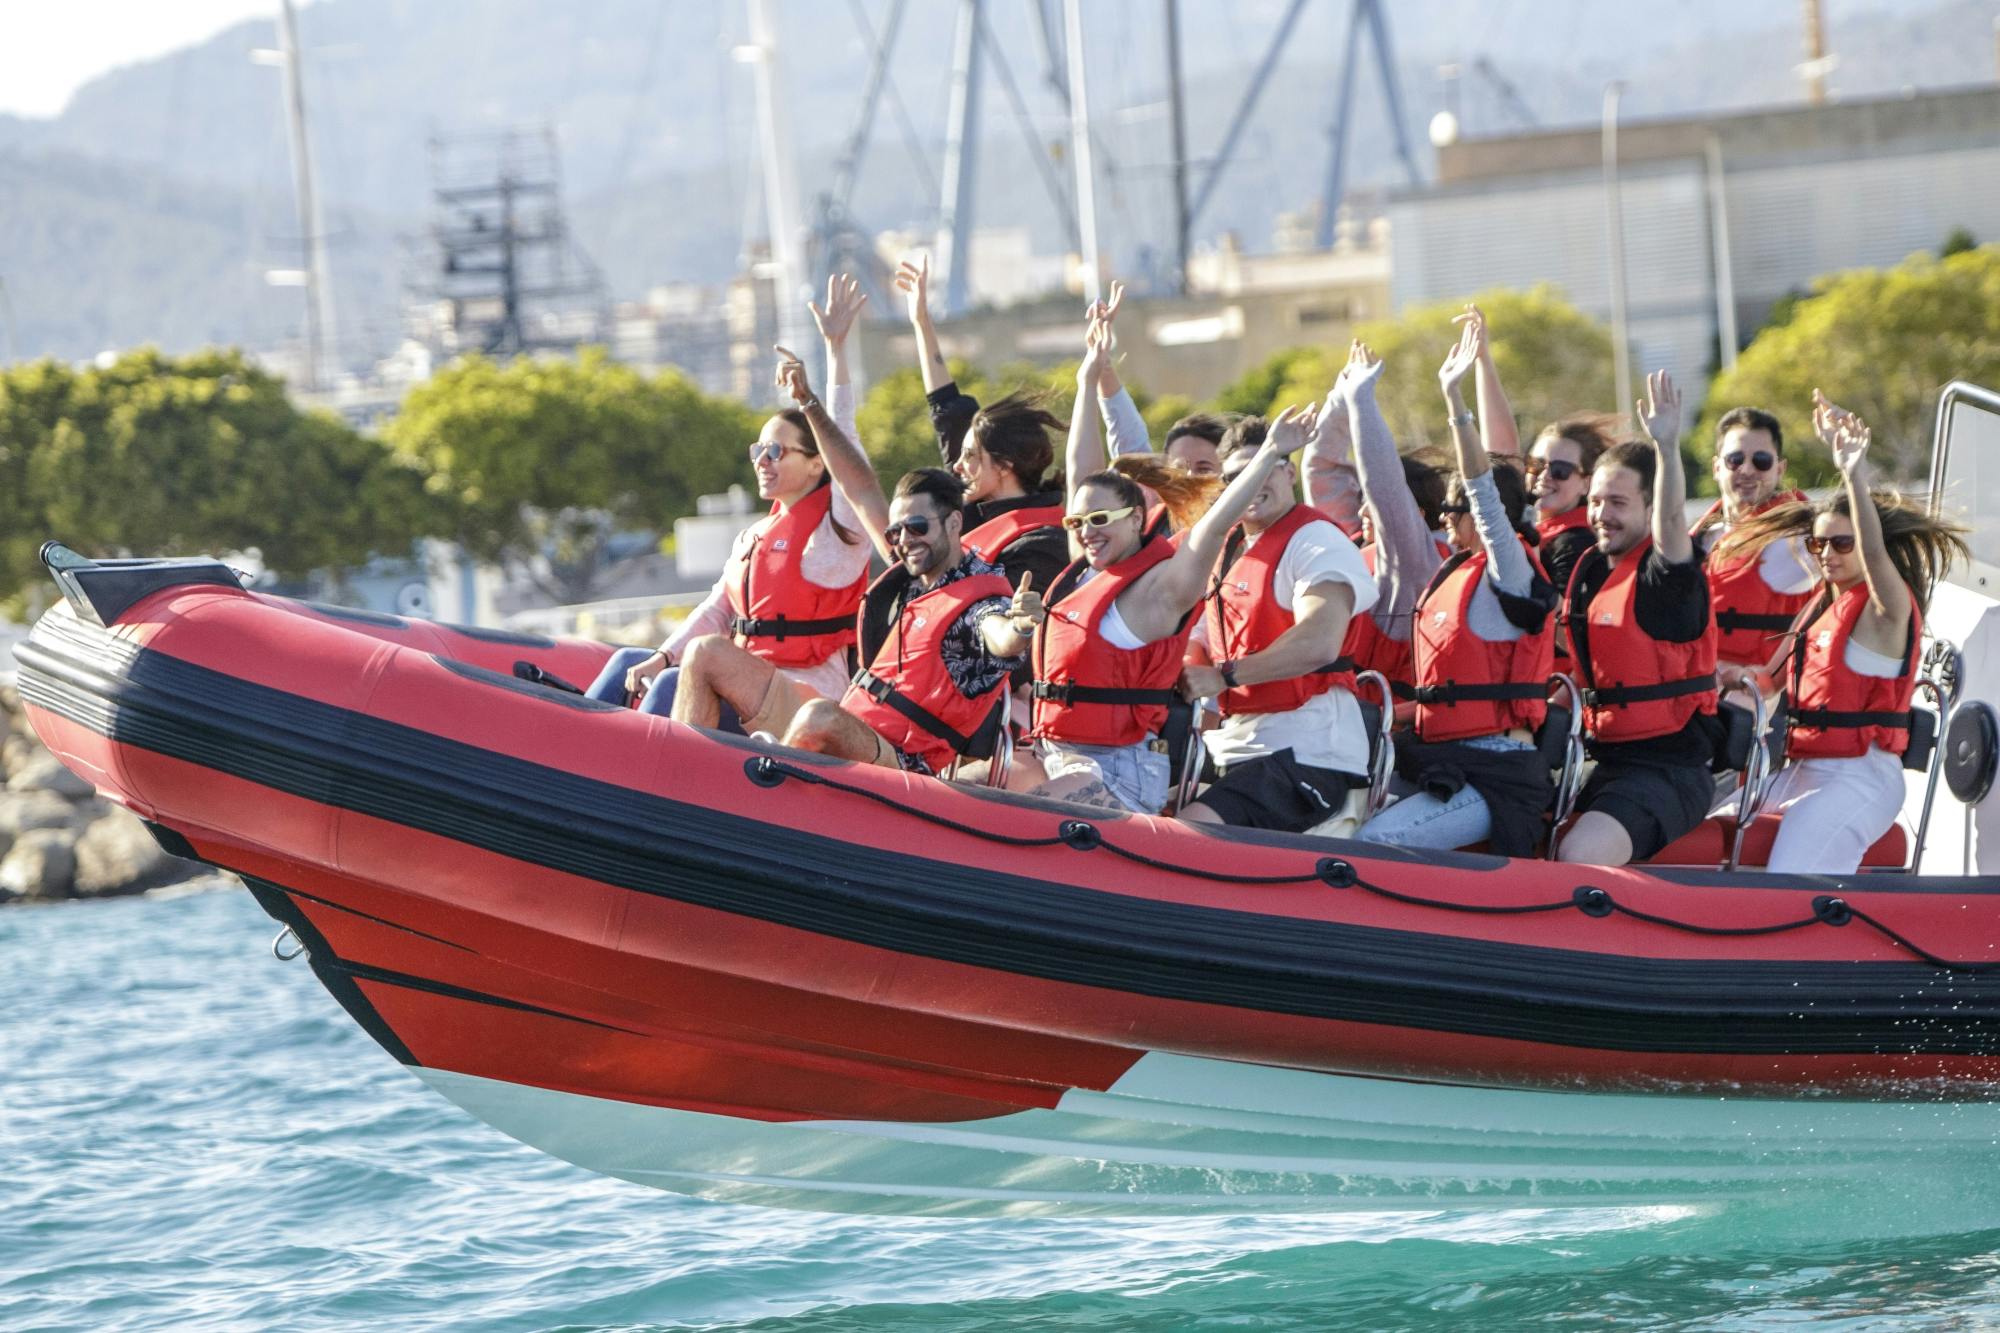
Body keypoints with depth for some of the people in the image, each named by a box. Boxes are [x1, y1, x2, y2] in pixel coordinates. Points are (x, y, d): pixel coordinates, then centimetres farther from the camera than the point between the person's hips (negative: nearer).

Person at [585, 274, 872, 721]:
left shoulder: (834, 525, -5)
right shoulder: (755, 536, 21)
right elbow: (717, 610, 17)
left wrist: (836, 348, -20)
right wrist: (663, 658, 0)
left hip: (804, 691, -9)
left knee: (676, 684, -26)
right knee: (629, 662, 11)